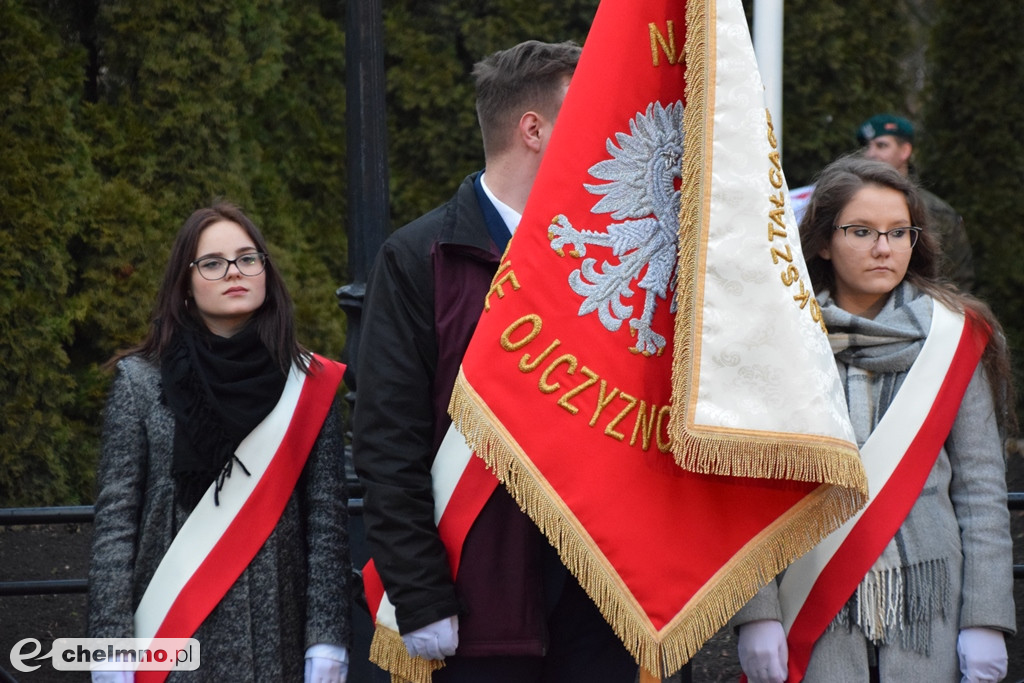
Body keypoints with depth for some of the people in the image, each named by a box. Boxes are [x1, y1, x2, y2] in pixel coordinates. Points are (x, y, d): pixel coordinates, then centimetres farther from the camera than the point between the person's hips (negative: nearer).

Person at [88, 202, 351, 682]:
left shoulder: (309, 386, 5)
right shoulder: (141, 381, 3)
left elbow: (327, 522, 2)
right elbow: (115, 521, 0)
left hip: (274, 642, 1)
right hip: (168, 640, -1)